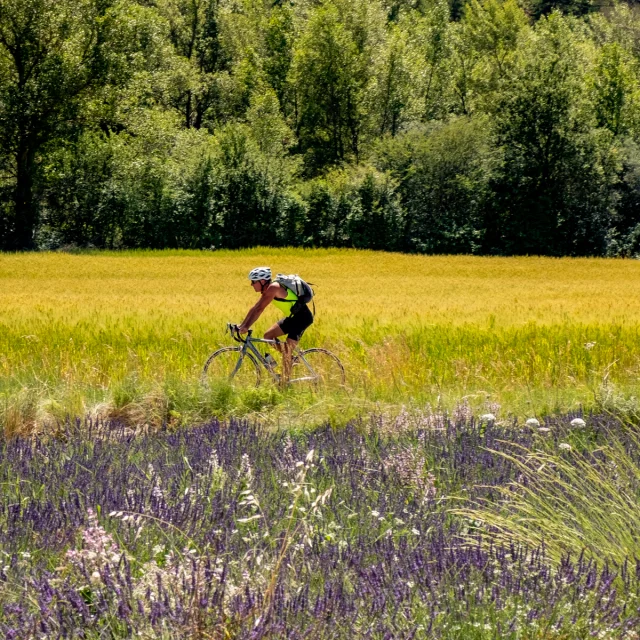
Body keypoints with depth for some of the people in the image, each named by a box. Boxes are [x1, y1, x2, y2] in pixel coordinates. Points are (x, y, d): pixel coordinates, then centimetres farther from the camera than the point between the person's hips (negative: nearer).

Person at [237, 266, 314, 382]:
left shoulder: (273, 288, -23)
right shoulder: (267, 290, 7)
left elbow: (259, 309, -28)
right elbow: (254, 308, 11)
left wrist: (246, 327, -30)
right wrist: (241, 325, 7)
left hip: (302, 317, -10)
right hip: (292, 317, 10)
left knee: (287, 351, -13)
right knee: (268, 335, 6)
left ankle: (285, 383, -6)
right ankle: (289, 358, 14)